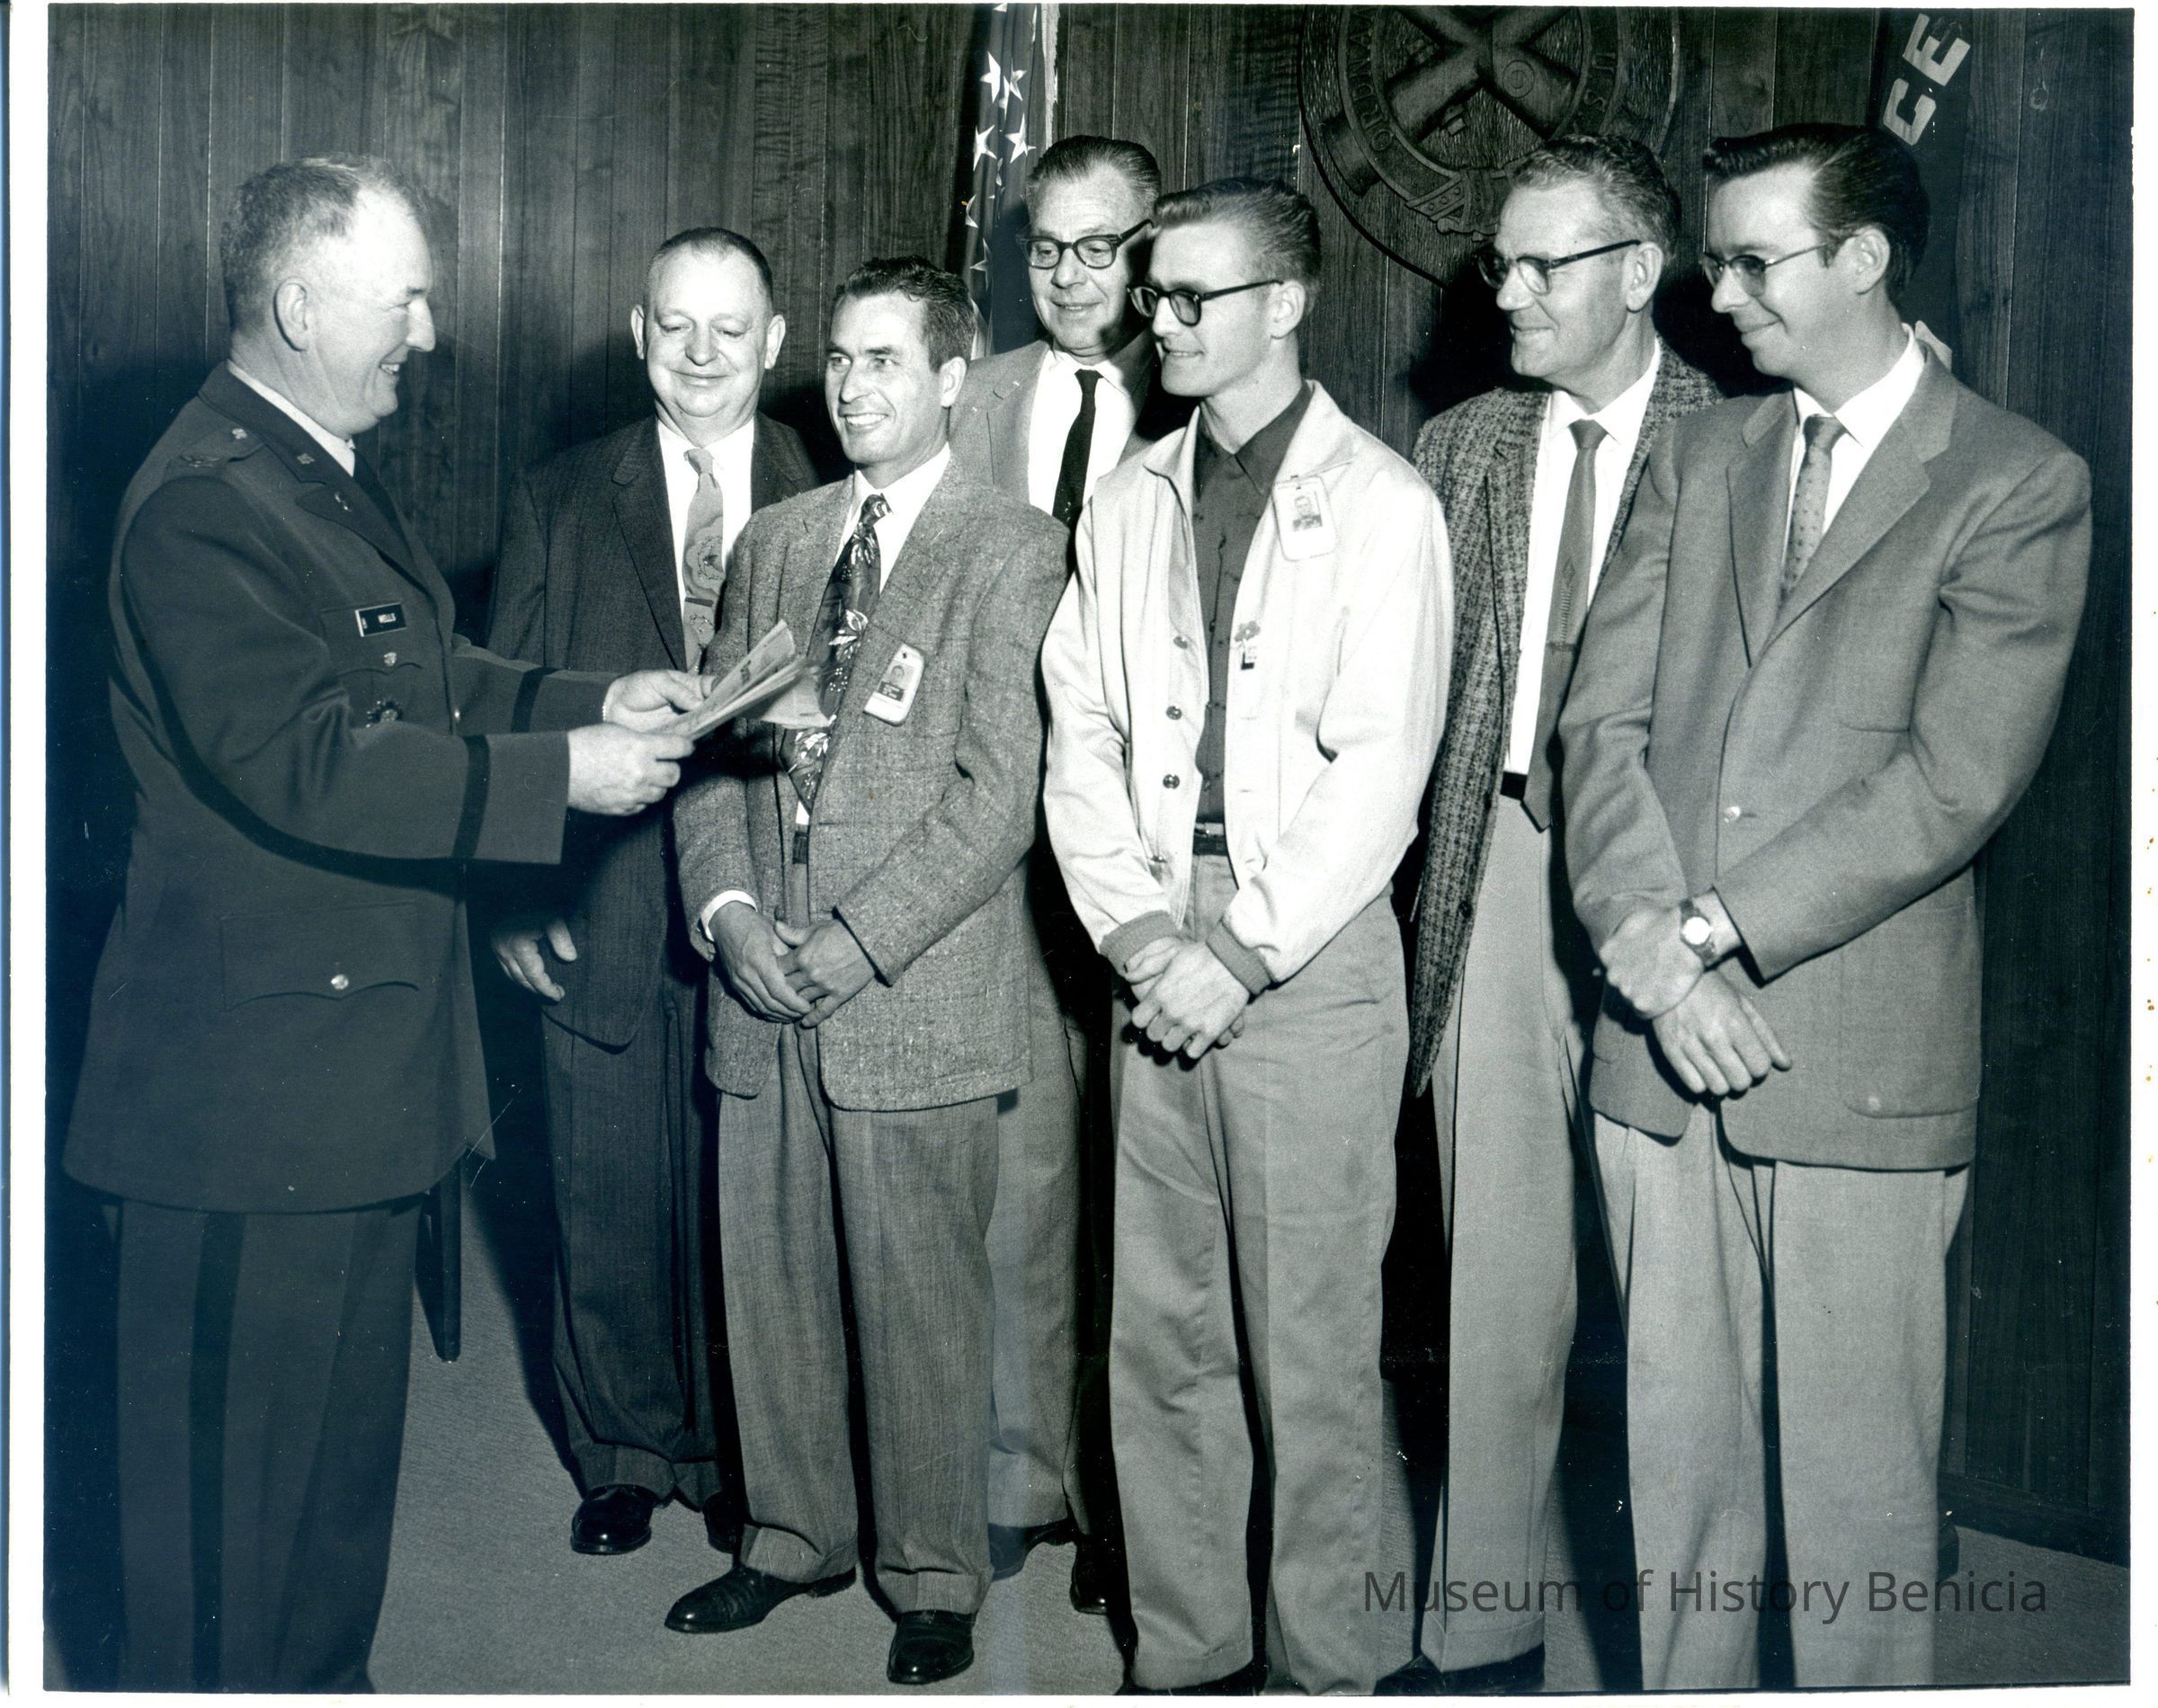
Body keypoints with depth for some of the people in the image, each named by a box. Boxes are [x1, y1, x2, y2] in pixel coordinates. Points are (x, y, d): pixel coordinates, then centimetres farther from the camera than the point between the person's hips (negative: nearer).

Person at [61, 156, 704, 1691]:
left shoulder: (335, 479, 14)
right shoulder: (205, 500, -19)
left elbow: (425, 686, 20)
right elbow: (297, 762, -27)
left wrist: (596, 702, 5)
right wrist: (559, 776, -24)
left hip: (363, 1044, 11)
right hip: (256, 1068, -11)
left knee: (346, 1421, 22)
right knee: (241, 1445, 2)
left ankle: (322, 1679, 38)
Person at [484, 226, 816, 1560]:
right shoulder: (560, 500, 6)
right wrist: (514, 892, -2)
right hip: (601, 916, 1)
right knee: (609, 1198, 10)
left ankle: (739, 1456, 27)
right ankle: (624, 1450, 29)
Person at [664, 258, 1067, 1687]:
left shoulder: (1012, 550, -5)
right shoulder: (775, 545, 15)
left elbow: (997, 795, -11)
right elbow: (714, 749, 14)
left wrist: (847, 944, -14)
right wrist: (727, 904, -3)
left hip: (914, 993, -5)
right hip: (763, 987, 5)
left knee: (923, 1303, 3)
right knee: (772, 1284, 13)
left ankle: (936, 1579, 21)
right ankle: (795, 1535, 32)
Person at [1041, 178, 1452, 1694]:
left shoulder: (1380, 504, -2)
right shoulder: (1128, 503, 14)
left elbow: (1381, 766, -9)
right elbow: (1083, 733, 10)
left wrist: (1242, 956, -13)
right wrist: (1141, 933, -4)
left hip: (1311, 957, -5)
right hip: (1157, 957, 5)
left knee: (1312, 1343, 0)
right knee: (1161, 1332, 9)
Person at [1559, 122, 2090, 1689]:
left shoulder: (2021, 485, -2)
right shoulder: (1699, 457, 14)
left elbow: (1956, 780, -11)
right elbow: (1606, 719, 5)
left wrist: (1719, 927, -14)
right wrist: (1649, 941, -10)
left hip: (1861, 1054, -4)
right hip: (1659, 1038, 5)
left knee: (1857, 1477, 3)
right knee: (1676, 1447, 13)